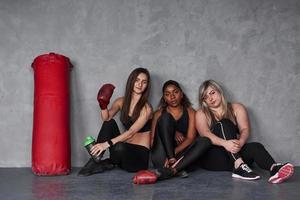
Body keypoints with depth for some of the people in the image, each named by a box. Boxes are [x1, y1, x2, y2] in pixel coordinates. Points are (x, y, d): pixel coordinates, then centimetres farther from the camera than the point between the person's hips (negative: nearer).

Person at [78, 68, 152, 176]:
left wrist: (107, 143, -31)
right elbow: (106, 118, -8)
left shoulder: (146, 108, -10)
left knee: (119, 147, -37)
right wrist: (103, 106, -28)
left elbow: (131, 133, -21)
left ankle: (108, 163, -4)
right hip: (125, 147, 5)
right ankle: (95, 160, -16)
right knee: (110, 123, -16)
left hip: (140, 155, -5)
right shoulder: (122, 101, 7)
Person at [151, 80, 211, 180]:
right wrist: (173, 133, -15)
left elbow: (190, 138, -4)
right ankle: (174, 166, -30)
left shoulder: (190, 112, 10)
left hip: (180, 155, 1)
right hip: (162, 158, -1)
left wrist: (174, 152, -20)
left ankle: (171, 170, -38)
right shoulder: (160, 113, 10)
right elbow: (152, 138, 0)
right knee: (165, 117, -15)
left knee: (205, 141, -23)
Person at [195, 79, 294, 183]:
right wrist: (224, 143, -32)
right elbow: (205, 134, -12)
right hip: (212, 158, -2)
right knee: (224, 123, -22)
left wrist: (240, 142, -27)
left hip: (235, 154, 2)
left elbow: (245, 129, -3)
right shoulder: (201, 114, 6)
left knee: (255, 147, -26)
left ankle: (274, 168, -56)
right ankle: (239, 166, -38)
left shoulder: (236, 108, 12)